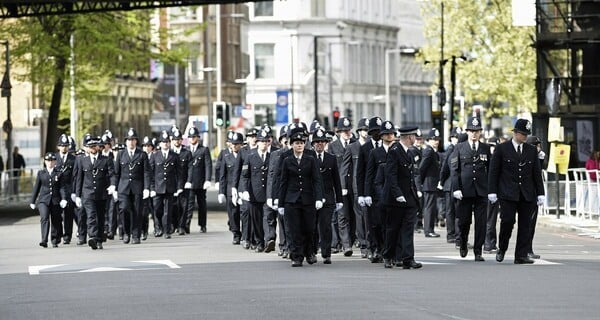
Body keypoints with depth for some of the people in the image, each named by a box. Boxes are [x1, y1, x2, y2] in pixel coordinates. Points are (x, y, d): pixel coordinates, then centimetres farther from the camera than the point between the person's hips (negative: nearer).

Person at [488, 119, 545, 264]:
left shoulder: (532, 150, 12)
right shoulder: (502, 148, 2)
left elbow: (537, 173, 13)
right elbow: (493, 171, 1)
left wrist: (540, 193, 7)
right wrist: (492, 191, -6)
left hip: (527, 194, 3)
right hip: (508, 194, -3)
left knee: (525, 225, 0)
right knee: (508, 221, -12)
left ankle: (521, 255, 2)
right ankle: (502, 249, 10)